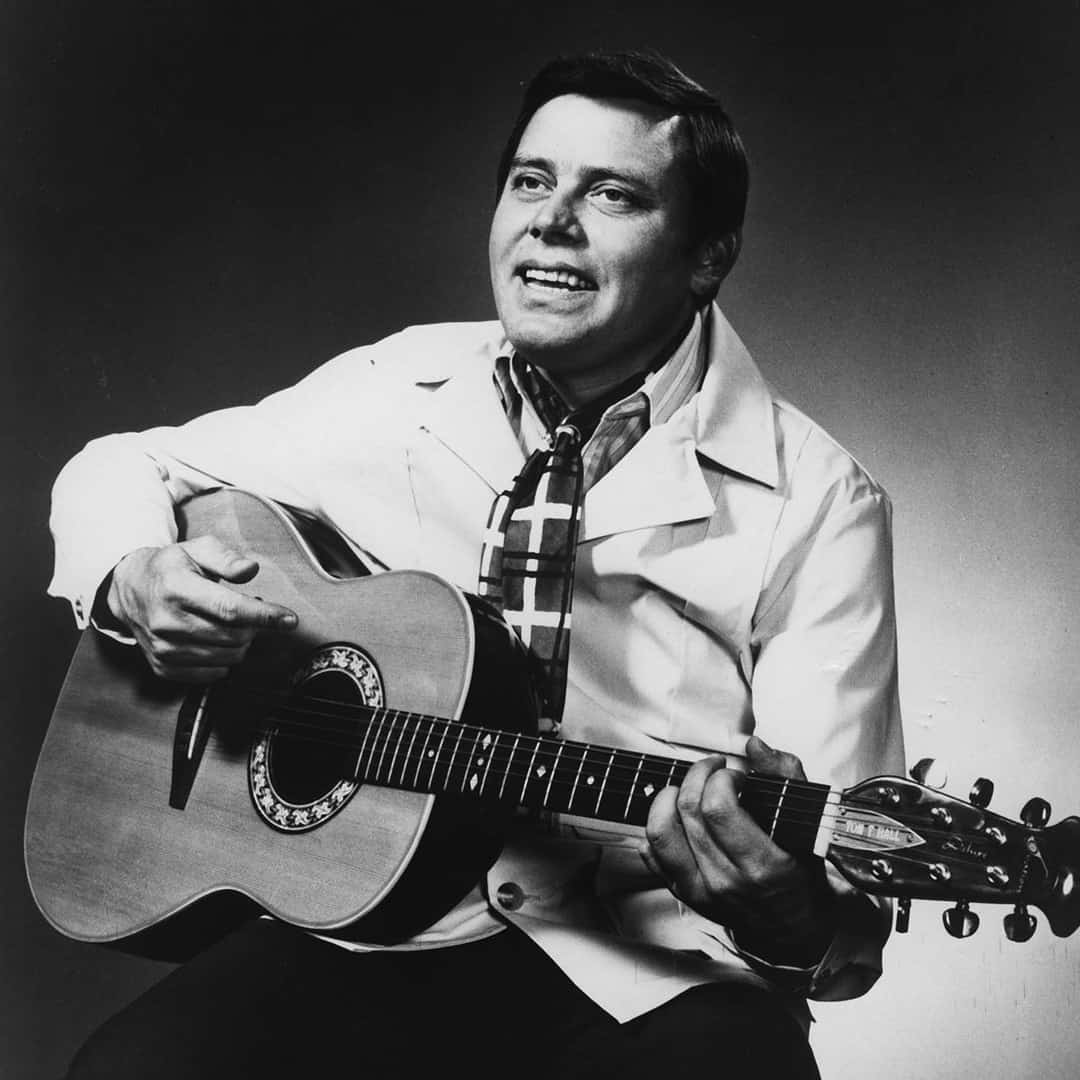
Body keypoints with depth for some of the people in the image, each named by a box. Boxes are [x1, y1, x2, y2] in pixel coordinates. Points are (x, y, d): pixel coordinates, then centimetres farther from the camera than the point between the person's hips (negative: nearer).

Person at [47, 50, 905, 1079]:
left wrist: (790, 916, -32)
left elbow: (848, 889, -8)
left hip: (650, 972, -1)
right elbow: (122, 465, 17)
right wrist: (134, 583, -6)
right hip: (371, 927, 2)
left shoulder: (815, 503, -5)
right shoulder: (393, 392, 5)